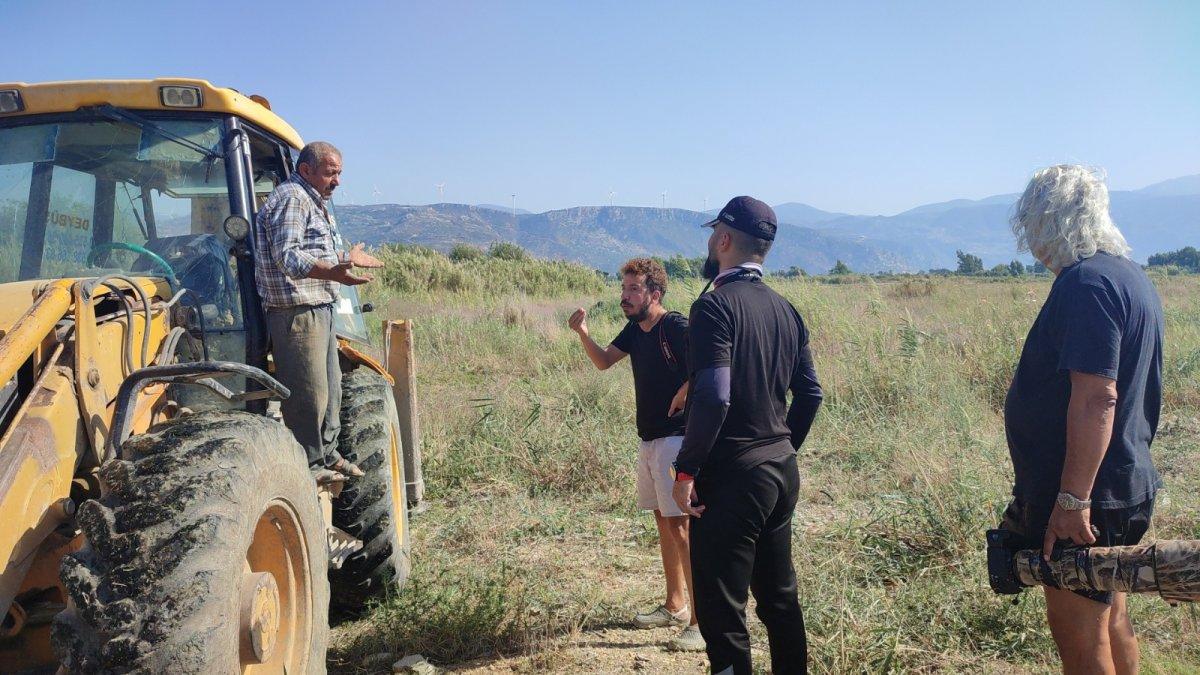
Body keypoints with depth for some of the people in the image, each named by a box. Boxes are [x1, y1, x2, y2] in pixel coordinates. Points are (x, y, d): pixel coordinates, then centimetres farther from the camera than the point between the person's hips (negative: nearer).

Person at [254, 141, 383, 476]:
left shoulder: (314, 203, 21)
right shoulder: (290, 199, -14)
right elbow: (287, 256, -27)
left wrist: (348, 258, 42)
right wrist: (333, 272, -40)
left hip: (320, 310, 11)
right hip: (298, 312, -11)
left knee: (330, 386, 20)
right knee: (309, 394, -6)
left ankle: (327, 453, 35)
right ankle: (309, 468, 5)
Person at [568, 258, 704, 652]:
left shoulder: (675, 326, -16)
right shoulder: (635, 329, 9)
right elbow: (604, 362, 14)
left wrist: (684, 393, -20)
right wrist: (582, 333, -1)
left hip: (676, 439, -9)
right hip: (649, 439, 9)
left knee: (680, 527, -10)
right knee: (663, 521, 15)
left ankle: (703, 622, -6)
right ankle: (674, 606, 28)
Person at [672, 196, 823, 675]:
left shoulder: (716, 305, -14)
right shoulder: (784, 309, 9)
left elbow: (713, 397, -24)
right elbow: (809, 394, 13)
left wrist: (686, 470, -17)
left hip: (732, 475, -8)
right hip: (782, 472, 8)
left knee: (721, 607, 0)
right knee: (779, 595, 20)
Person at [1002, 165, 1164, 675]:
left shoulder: (1086, 282, -20)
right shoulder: (1132, 276, 12)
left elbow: (1097, 397, -27)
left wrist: (1072, 498, -25)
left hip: (1083, 498, -10)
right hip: (1124, 481, 10)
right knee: (1108, 618, 21)